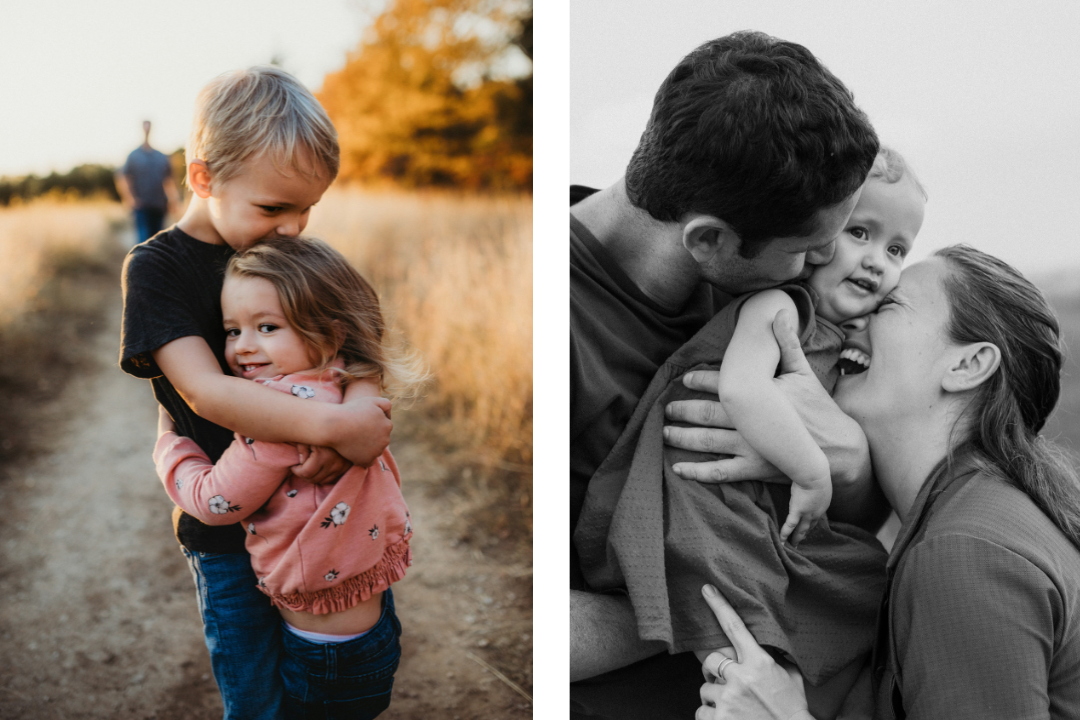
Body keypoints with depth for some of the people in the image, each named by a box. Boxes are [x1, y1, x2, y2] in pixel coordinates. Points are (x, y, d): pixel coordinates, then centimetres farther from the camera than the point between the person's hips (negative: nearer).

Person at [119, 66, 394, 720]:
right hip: (229, 534, -4)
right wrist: (334, 424, -37)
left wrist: (362, 402, -30)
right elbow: (205, 391, -26)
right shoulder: (157, 268, -14)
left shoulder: (290, 252, 1)